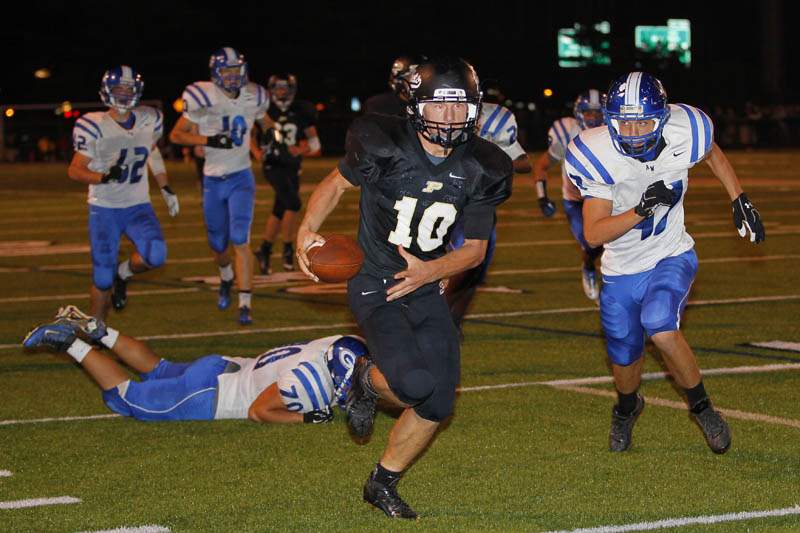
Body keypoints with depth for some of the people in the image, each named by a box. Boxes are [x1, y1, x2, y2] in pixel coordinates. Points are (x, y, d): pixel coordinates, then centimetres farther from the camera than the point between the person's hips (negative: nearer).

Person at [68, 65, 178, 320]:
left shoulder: (149, 122, 0)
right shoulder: (94, 126, -12)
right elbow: (75, 170, -11)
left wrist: (166, 189, 18)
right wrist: (105, 177, -28)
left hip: (138, 207, 3)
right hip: (103, 210, -3)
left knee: (155, 255, -22)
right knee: (103, 277, -1)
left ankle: (124, 273, 11)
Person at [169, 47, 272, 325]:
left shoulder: (253, 98, -1)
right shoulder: (203, 98, -12)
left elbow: (264, 120, 23)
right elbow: (176, 135, -8)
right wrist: (209, 140, -20)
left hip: (241, 178, 0)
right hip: (213, 180, 0)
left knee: (240, 240, -16)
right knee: (218, 244, 13)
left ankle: (245, 304, -15)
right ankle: (226, 279, 47)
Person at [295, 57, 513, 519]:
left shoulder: (481, 169, -6)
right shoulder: (383, 146, -17)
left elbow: (475, 249, 0)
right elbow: (338, 183, 3)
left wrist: (428, 272, -18)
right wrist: (307, 230, -14)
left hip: (427, 290, 5)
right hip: (376, 286, -5)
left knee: (438, 404, 2)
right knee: (415, 383, -27)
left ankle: (383, 484, 26)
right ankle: (368, 382, 11)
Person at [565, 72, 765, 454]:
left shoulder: (683, 135, -19)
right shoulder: (598, 156, -25)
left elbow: (713, 154, 8)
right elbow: (593, 235, -25)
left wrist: (739, 201, 3)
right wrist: (641, 210, -38)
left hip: (671, 258, -1)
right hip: (621, 271, 1)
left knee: (659, 326, -28)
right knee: (624, 358, 13)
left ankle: (701, 407, -4)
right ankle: (626, 409, 50)